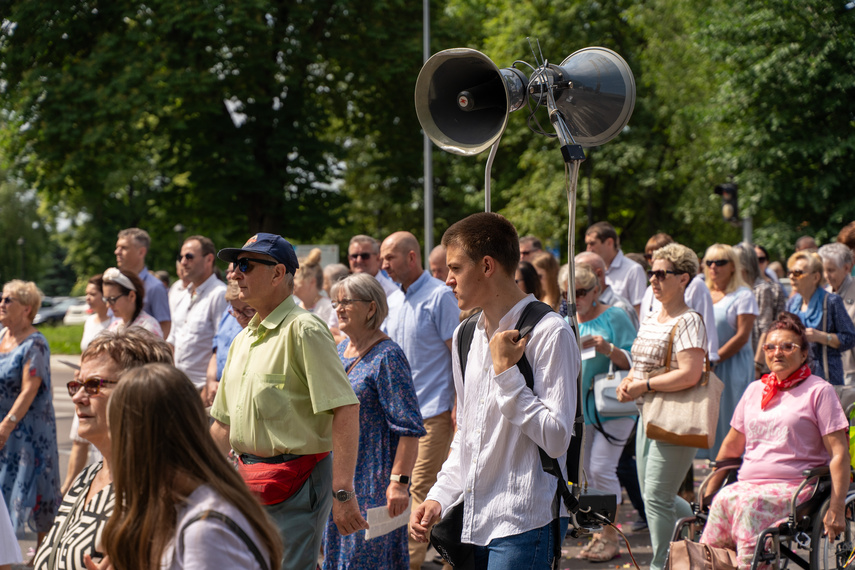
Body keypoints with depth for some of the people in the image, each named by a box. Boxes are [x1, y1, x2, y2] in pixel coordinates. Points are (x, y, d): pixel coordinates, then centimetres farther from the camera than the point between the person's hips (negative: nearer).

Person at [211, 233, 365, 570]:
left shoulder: (303, 330, -12)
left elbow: (346, 410, -21)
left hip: (296, 483, -8)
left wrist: (343, 492, -26)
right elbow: (224, 423, 23)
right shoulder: (243, 340, 15)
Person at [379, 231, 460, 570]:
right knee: (400, 485, 9)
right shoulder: (393, 302, 14)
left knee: (421, 487, -9)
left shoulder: (439, 296, -8)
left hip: (433, 411, -8)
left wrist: (458, 407, -15)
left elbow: (458, 353, -10)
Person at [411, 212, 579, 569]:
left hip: (524, 525, -7)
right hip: (473, 522, 7)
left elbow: (556, 438, -17)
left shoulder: (549, 333, -11)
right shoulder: (466, 335, 15)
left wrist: (506, 372, -16)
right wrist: (439, 498, 10)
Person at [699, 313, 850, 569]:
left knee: (748, 502, -36)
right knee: (723, 499, -31)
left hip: (795, 487, -4)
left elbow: (839, 454, -3)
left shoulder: (819, 391, 4)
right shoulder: (755, 390, 20)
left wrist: (836, 509, -12)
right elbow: (731, 446, 29)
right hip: (748, 484, 4)